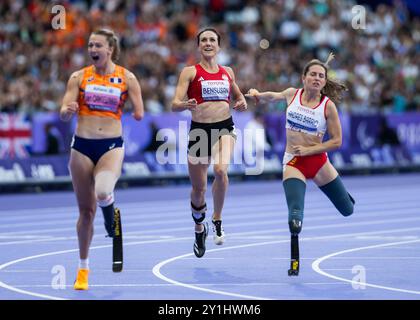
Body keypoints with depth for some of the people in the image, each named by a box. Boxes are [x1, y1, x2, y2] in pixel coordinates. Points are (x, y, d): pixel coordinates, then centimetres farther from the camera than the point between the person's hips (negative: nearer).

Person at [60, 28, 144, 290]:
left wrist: (137, 113, -8)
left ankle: (111, 216, 7)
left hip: (112, 145, -2)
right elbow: (63, 113, -3)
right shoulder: (79, 77, 4)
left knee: (102, 193, -32)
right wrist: (68, 111, -19)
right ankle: (83, 268, 23)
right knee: (86, 210, 6)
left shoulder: (127, 78, 1)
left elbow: (139, 114, 8)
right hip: (82, 146, 2)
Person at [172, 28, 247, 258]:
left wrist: (242, 103, 4)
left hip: (225, 128, 1)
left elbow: (238, 96, 28)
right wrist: (185, 105, -30)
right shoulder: (190, 72, 0)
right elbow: (175, 104, -7)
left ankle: (217, 220, -8)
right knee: (198, 188, 8)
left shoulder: (227, 72, 11)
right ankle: (199, 229, 37)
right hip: (199, 130, -1)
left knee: (220, 170, -29)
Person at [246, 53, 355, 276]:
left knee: (347, 210, 12)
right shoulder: (292, 94, -1)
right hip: (293, 162, 0)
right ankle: (295, 260, -1)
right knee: (295, 213, -19)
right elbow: (274, 96, 24)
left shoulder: (328, 105, -9)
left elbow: (336, 141, -7)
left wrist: (308, 150, -15)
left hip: (317, 160, 0)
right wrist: (258, 95, 7)